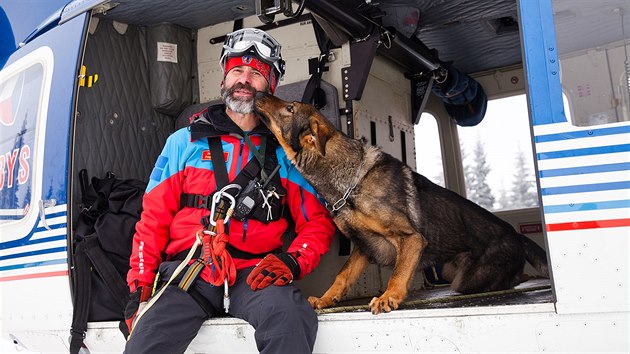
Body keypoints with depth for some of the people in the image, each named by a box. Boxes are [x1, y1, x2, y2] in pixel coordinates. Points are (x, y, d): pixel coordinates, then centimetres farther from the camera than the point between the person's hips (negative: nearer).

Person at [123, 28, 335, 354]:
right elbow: (154, 217, 11)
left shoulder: (285, 151, 12)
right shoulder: (184, 141, 13)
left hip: (255, 275, 0)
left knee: (289, 314, -32)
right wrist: (140, 285, 1)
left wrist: (293, 260, -10)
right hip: (187, 271, 1)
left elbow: (317, 222, 11)